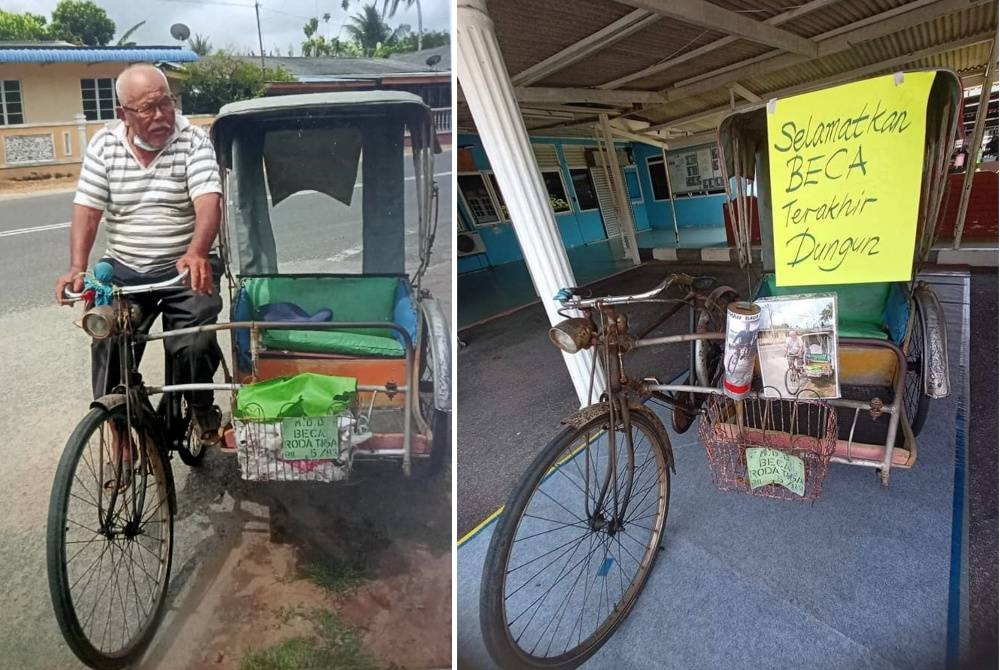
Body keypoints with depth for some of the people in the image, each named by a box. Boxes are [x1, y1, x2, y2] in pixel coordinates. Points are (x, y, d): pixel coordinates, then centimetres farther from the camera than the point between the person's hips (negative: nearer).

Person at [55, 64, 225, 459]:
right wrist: (77, 268, -15)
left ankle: (202, 410, 10)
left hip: (185, 267, -3)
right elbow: (87, 210, 0)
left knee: (195, 346, -21)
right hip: (124, 269, 3)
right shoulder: (104, 144, 3)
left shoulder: (193, 140, -7)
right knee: (107, 347, -12)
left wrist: (196, 253, -40)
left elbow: (208, 203, -21)